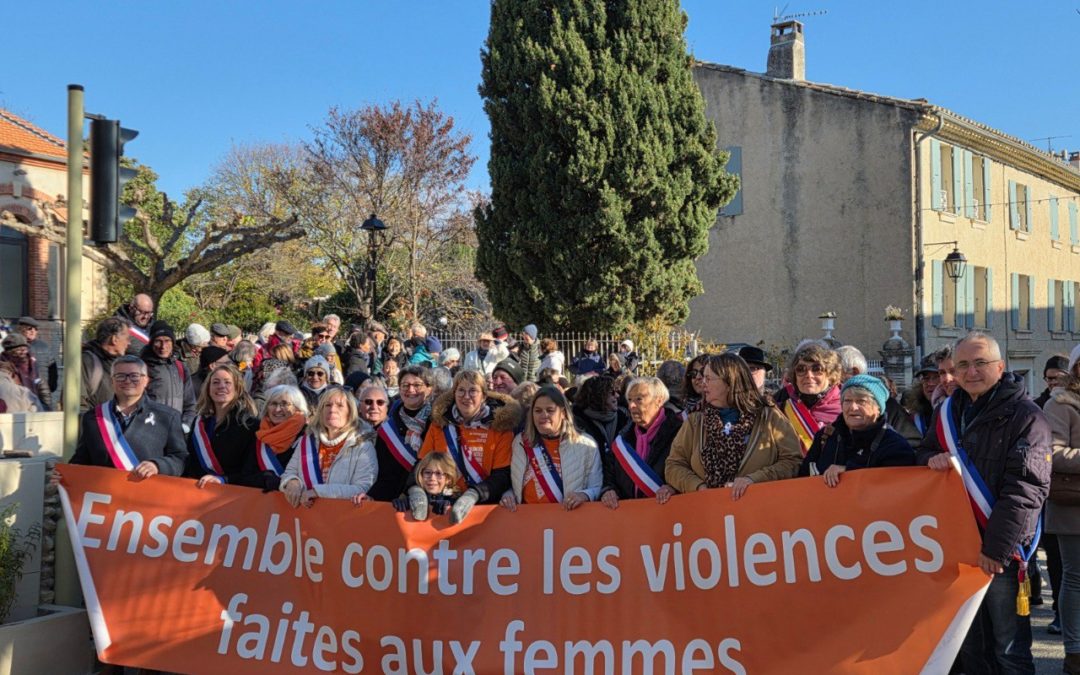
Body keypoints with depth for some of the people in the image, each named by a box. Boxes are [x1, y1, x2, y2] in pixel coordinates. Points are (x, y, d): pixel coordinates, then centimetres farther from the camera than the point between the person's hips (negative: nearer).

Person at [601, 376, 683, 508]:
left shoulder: (677, 429, 2)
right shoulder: (624, 436, 19)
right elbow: (609, 471, 16)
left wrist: (673, 487, -22)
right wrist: (607, 490, -4)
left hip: (666, 506, -4)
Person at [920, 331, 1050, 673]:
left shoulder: (1025, 416, -8)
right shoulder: (948, 412, 12)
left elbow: (1025, 488, -16)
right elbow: (924, 454, 23)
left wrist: (997, 548, -21)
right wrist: (932, 459, -3)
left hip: (1001, 550, -6)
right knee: (970, 646, 15)